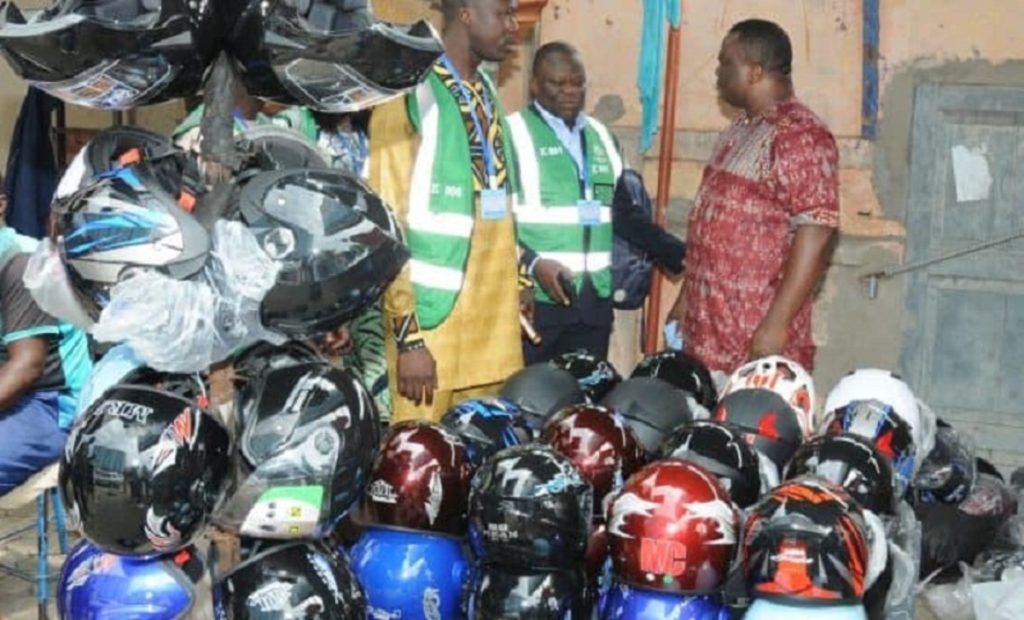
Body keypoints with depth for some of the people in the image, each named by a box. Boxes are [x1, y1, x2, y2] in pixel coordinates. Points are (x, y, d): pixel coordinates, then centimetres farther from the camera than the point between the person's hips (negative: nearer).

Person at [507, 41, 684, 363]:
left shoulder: (601, 137, 16)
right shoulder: (514, 134, -3)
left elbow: (621, 212, 20)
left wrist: (678, 254, 11)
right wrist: (532, 263, -21)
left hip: (593, 300, 5)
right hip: (534, 297, -5)